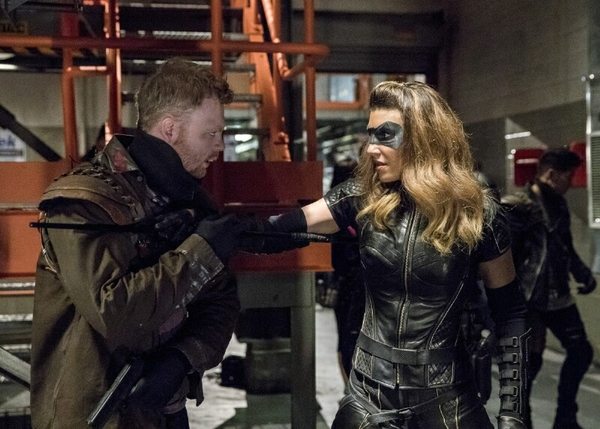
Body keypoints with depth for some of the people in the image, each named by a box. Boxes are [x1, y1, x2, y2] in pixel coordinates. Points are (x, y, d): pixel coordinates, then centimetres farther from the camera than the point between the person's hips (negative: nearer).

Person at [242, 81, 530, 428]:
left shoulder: (477, 213, -9)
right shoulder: (362, 199, -3)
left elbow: (511, 313, -2)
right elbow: (276, 232, -9)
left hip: (444, 397, -2)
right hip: (369, 392, 2)